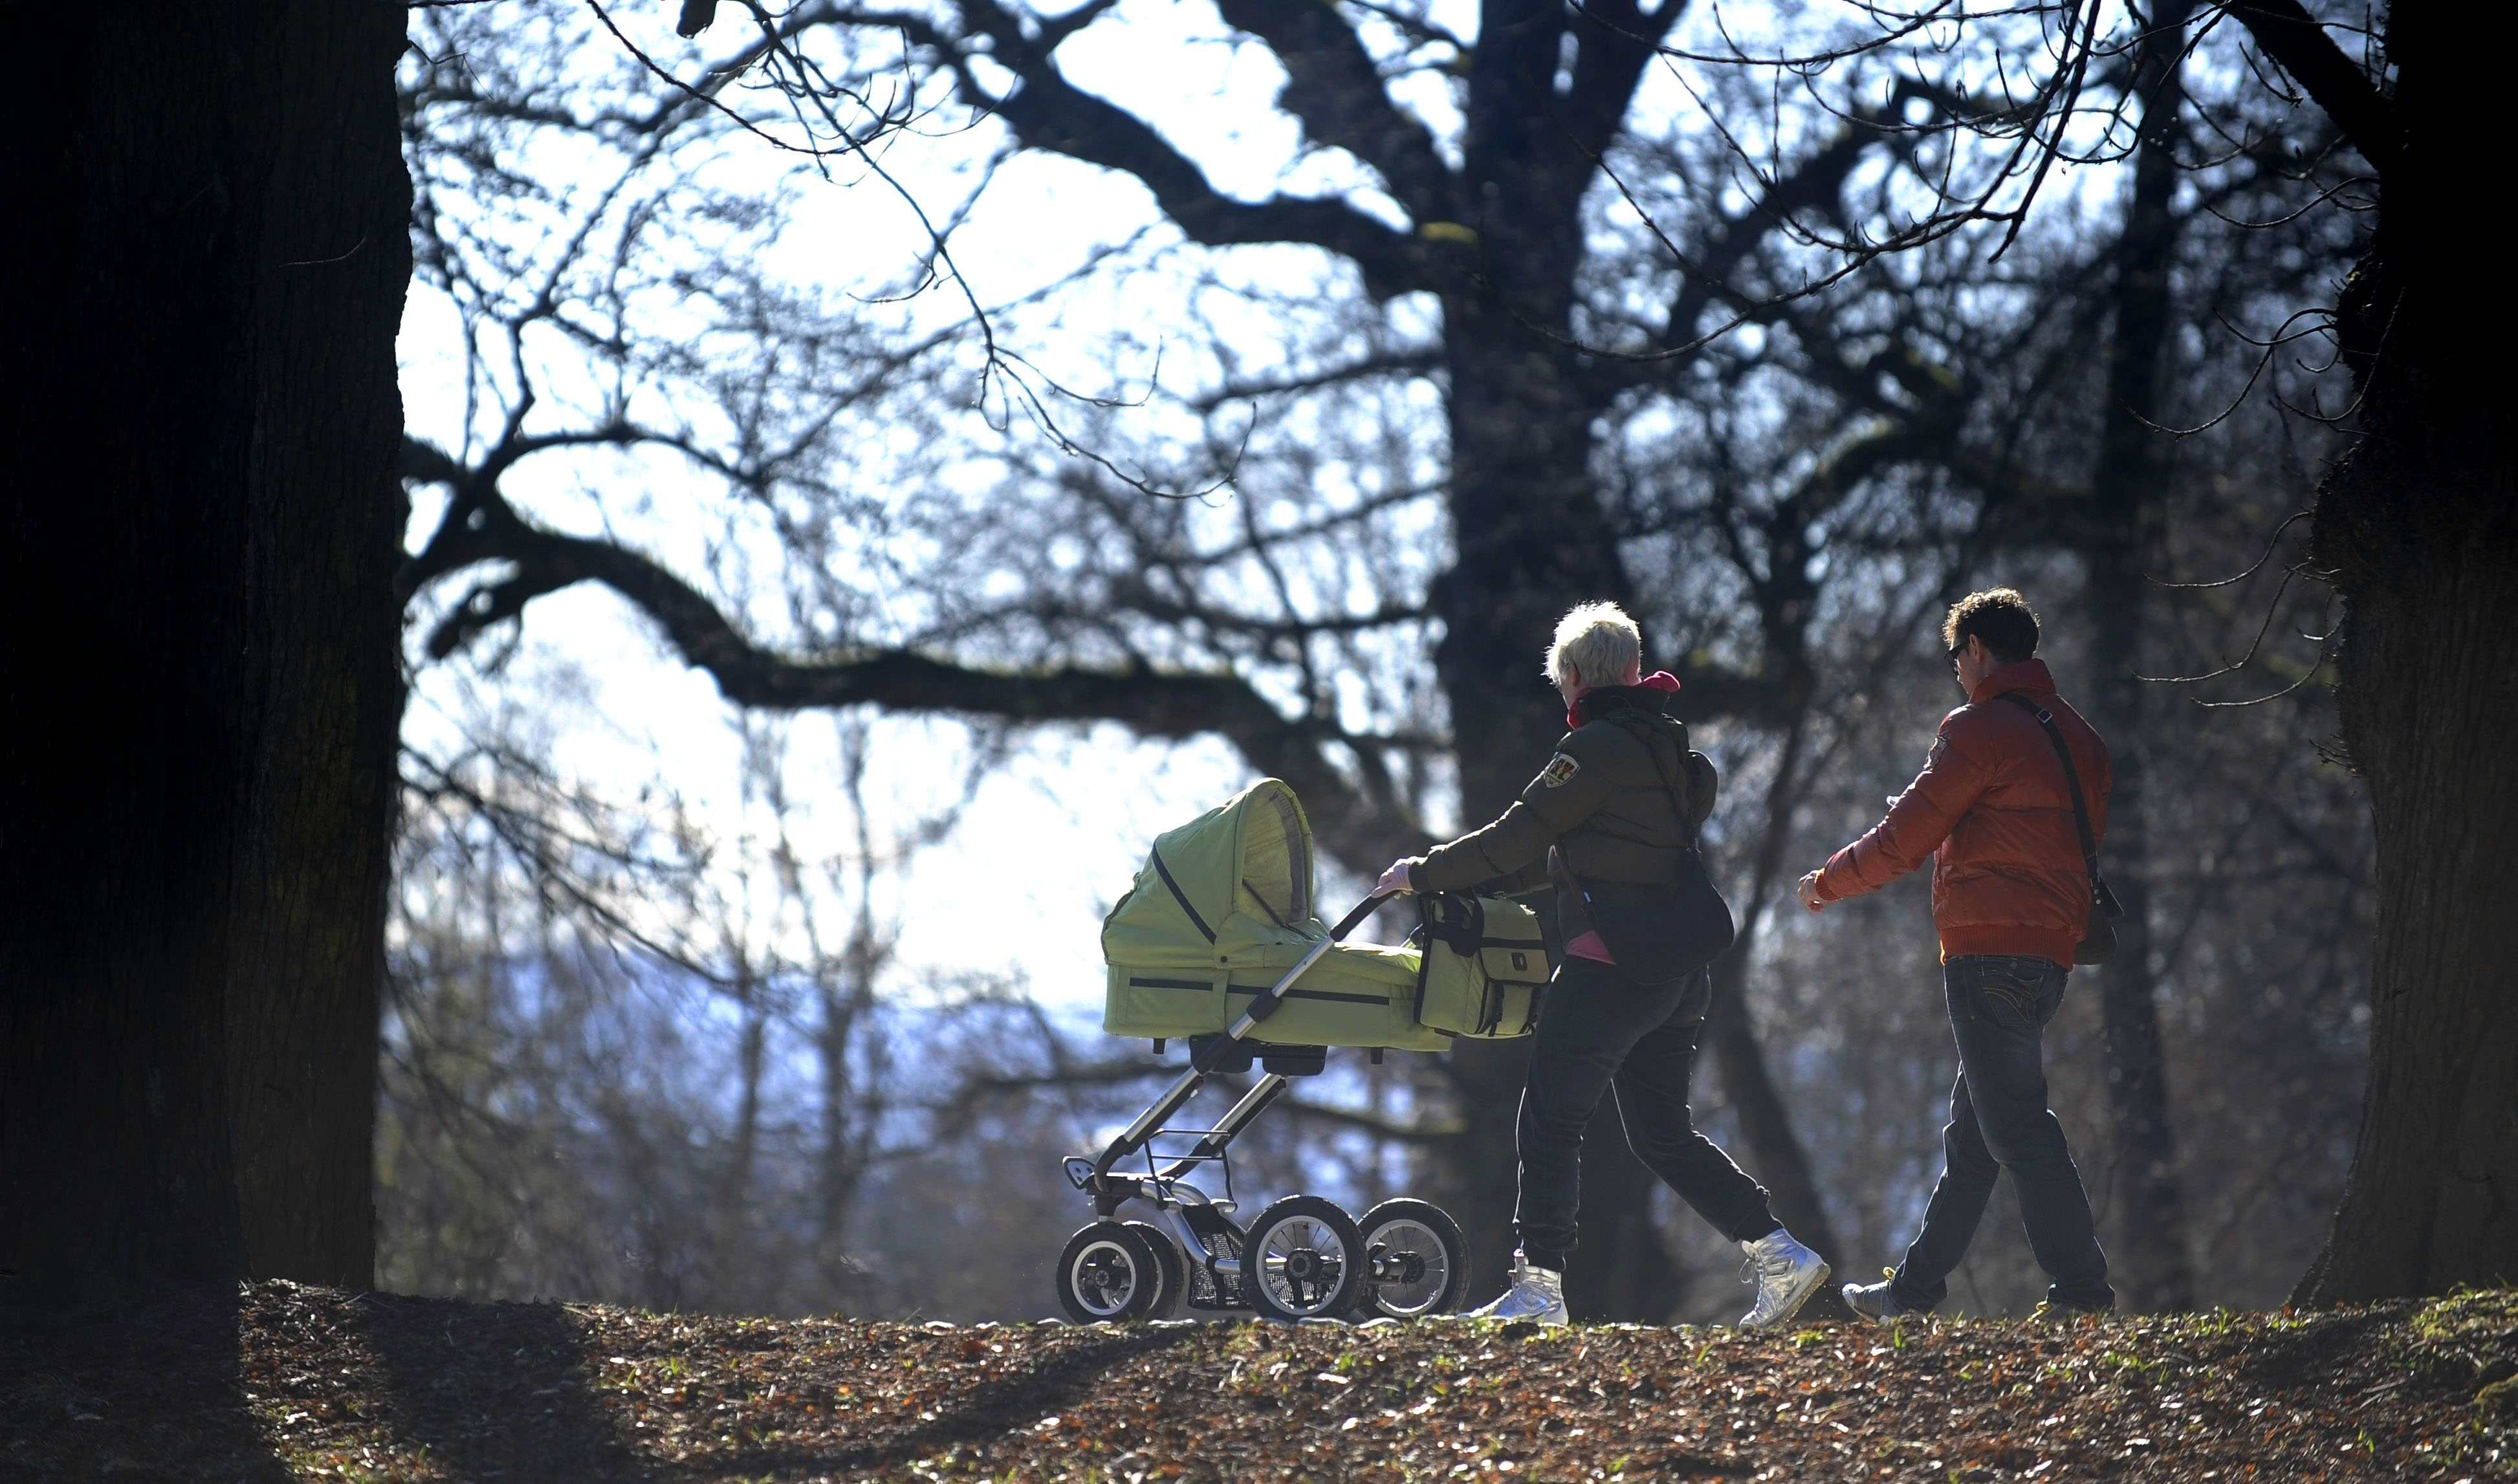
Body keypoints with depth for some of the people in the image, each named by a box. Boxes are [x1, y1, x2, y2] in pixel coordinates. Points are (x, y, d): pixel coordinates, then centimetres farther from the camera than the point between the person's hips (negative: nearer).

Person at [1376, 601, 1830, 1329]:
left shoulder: (1599, 747, -10)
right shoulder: (1667, 748, 19)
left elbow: (1519, 838, -8)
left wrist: (1423, 874, 5)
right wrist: (1467, 883, 27)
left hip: (1611, 968, -9)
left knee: (1550, 1119, -1)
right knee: (1663, 1134, 14)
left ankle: (1539, 1288, -1)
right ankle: (1780, 1255, 8)